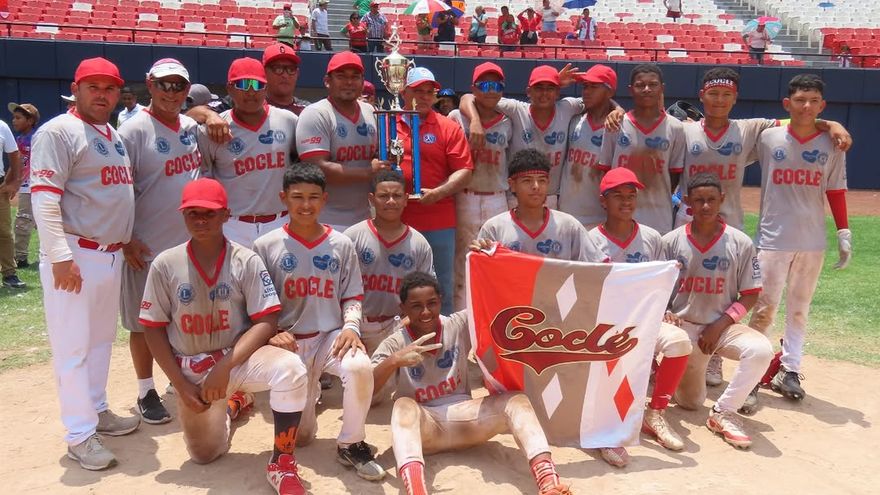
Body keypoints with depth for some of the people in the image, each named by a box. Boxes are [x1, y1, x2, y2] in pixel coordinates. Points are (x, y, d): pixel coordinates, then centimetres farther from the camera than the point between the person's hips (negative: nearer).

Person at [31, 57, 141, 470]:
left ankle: (97, 409, 32)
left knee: (102, 338, 17)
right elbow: (44, 197, -18)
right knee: (73, 345, -2)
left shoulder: (115, 137, 15)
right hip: (75, 255, -8)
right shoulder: (58, 132, -10)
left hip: (111, 254, 8)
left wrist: (129, 239, 20)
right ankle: (80, 434, 6)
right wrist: (60, 256, -23)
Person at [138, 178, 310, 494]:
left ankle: (282, 463, -14)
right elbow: (154, 329, -2)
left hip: (238, 358, -2)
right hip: (189, 370, 3)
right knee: (204, 455, 12)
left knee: (290, 369, -34)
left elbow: (266, 322, -15)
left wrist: (225, 367, -24)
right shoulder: (165, 264, -8)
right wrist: (181, 385, -8)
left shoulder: (246, 261, -12)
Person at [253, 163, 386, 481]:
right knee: (299, 437, -2)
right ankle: (309, 389, 36)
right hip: (290, 342, 0)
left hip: (332, 336, 1)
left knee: (360, 367, -35)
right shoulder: (266, 246, -1)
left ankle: (350, 444, -8)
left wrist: (350, 327, -14)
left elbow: (352, 297, 6)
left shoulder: (341, 245, 3)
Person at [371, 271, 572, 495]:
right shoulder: (394, 345, -7)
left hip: (462, 418, 3)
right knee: (403, 405, -36)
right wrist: (393, 361, -36)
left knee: (516, 400, -22)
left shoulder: (460, 325, 0)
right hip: (422, 426, -2)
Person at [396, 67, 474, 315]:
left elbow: (464, 170, -1)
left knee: (441, 289, 7)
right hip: (396, 220, 2)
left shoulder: (449, 127, 5)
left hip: (439, 222, -1)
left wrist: (438, 193, -15)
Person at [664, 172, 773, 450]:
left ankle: (723, 413, -16)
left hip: (724, 326, 0)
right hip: (683, 327, 0)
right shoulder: (670, 242, -4)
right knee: (690, 402, 2)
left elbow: (750, 295, -2)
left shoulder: (740, 243, -4)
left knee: (761, 350, -32)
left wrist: (719, 326, -13)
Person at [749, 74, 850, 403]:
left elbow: (836, 191, 6)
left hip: (812, 241, 2)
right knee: (765, 306, -2)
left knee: (799, 308, 9)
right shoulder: (768, 139, -2)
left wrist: (844, 232, 1)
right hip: (773, 238, -2)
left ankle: (789, 370, 17)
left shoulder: (831, 146, 3)